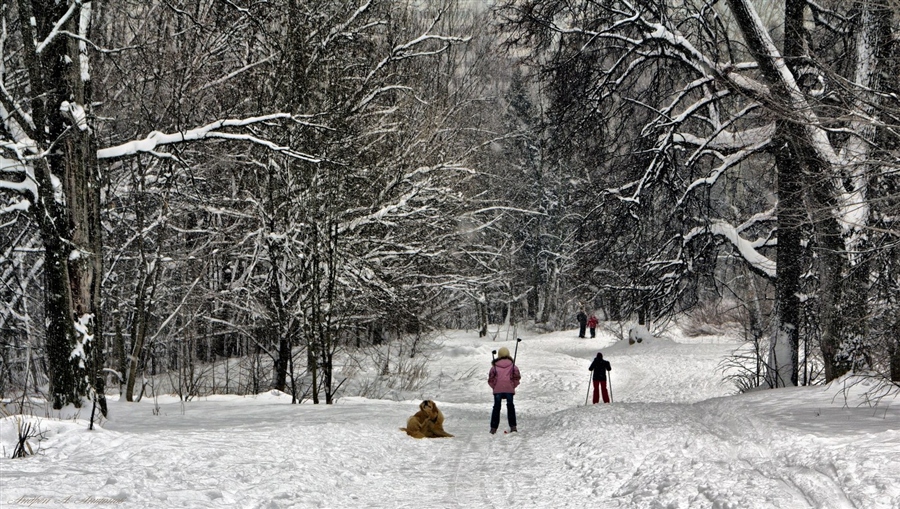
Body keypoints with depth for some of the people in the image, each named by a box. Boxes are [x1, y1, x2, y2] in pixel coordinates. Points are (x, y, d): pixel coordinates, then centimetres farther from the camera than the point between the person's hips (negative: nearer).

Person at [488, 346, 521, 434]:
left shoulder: (495, 365, 5)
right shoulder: (512, 365, 6)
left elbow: (491, 378, 2)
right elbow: (517, 376, 0)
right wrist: (514, 385, 12)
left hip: (497, 389, 0)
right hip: (509, 389, 0)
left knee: (496, 407, 9)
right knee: (510, 406, 12)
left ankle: (493, 428, 6)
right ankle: (513, 426, 5)